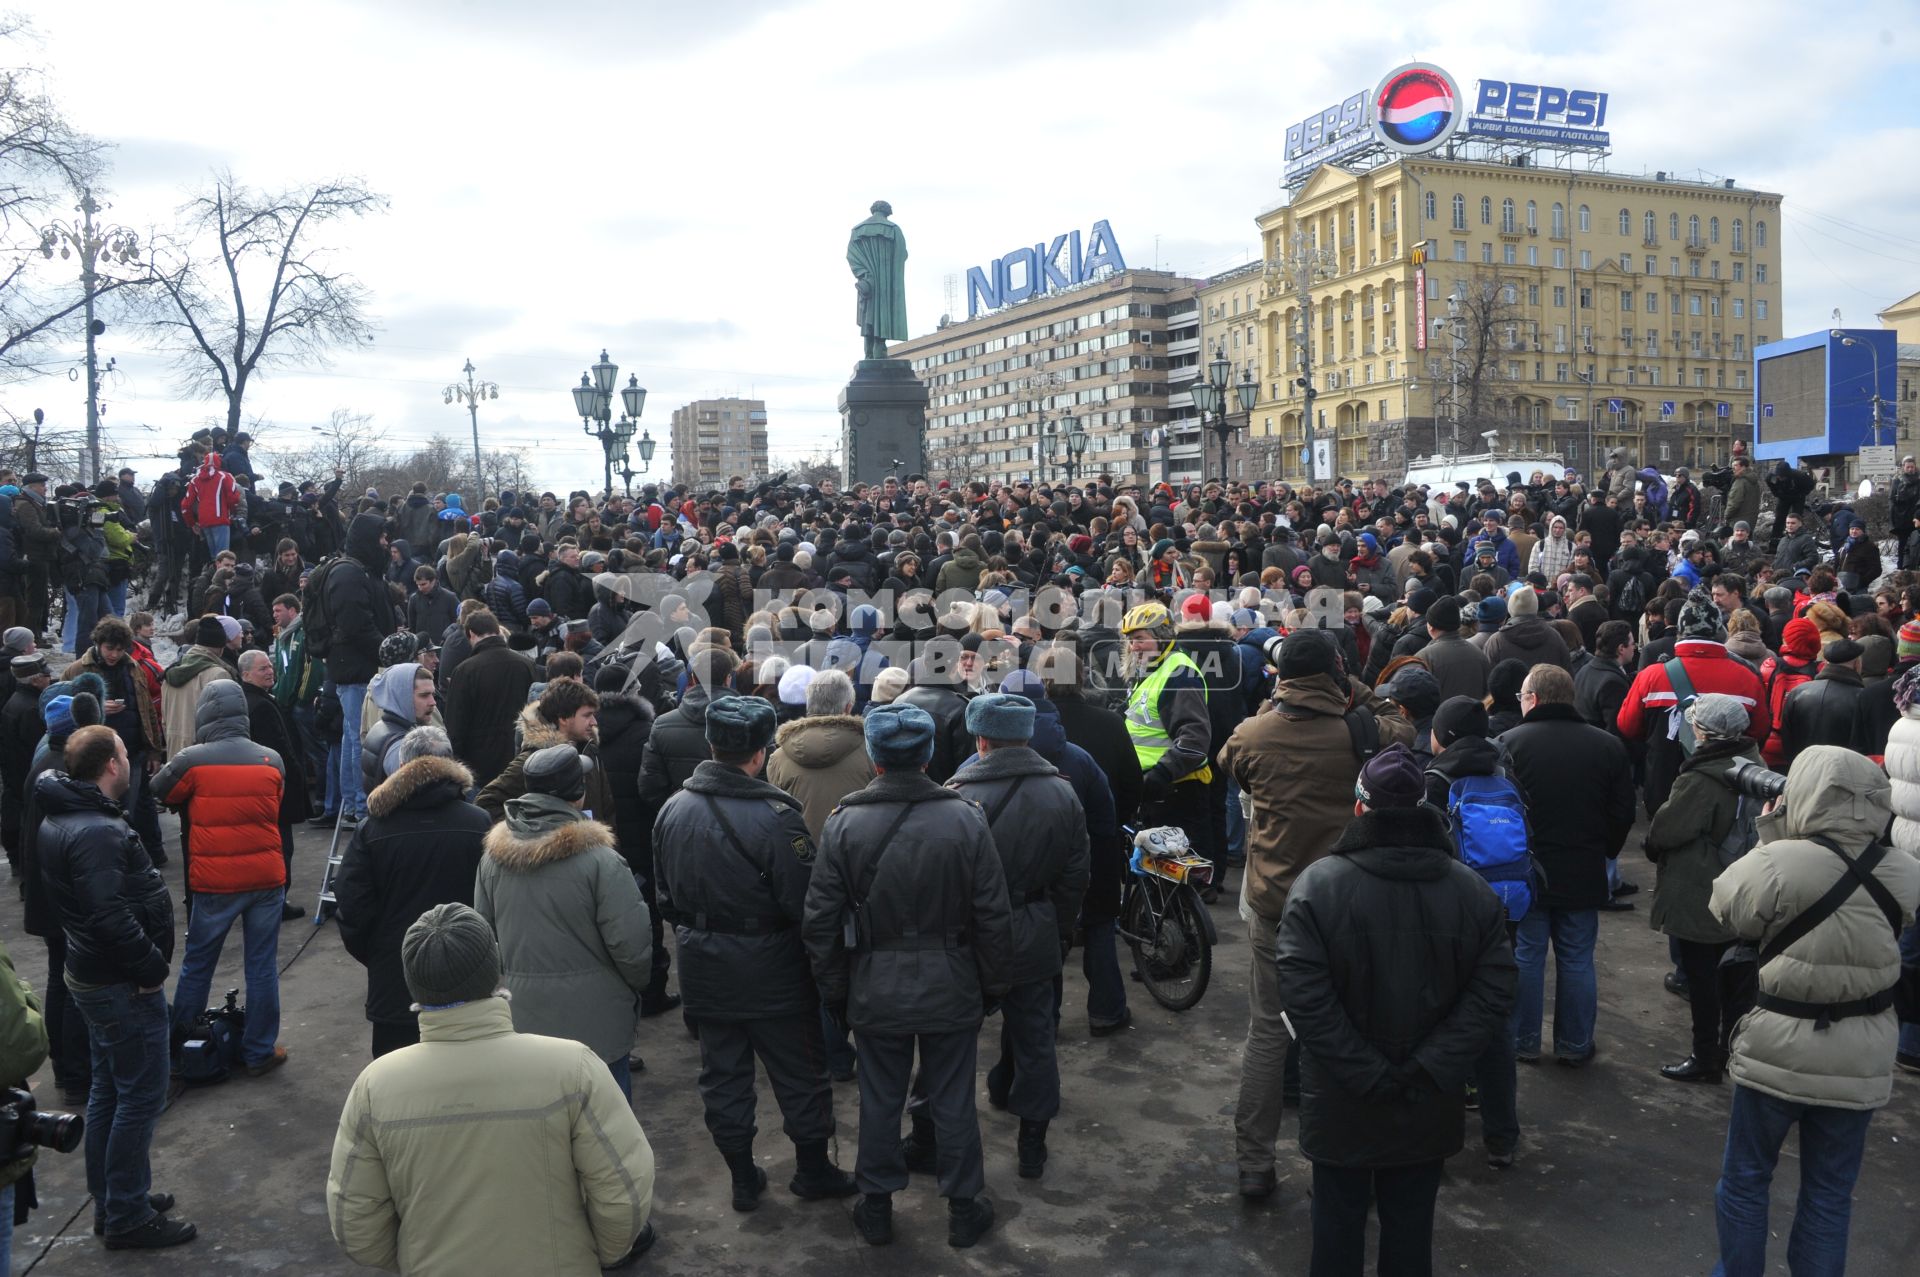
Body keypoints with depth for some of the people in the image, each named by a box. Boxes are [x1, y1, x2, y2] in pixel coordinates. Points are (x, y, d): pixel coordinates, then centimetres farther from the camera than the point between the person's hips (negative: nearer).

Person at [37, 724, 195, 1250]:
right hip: (123, 986, -11)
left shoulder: (62, 818, 7)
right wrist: (153, 966, -18)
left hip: (93, 976, 11)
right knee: (141, 1097, 1)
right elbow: (111, 916, -30)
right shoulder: (96, 832, -25)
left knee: (109, 1089, 20)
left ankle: (110, 1201, 33)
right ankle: (127, 1217, 12)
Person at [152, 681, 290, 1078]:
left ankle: (178, 1044, 30)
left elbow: (159, 794, 7)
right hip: (267, 878, 1)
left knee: (197, 964, 17)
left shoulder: (192, 760, -11)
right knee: (262, 966, 9)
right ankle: (260, 1052, 16)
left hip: (214, 882, -1)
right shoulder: (272, 761, -2)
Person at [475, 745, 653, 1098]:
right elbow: (631, 946, -18)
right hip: (594, 1024, -5)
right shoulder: (600, 861, -20)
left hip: (521, 1020, 5)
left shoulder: (492, 859, -2)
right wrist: (638, 984, 3)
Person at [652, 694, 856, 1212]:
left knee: (723, 1074, 17)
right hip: (771, 971, -5)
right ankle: (812, 1169, 28)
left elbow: (665, 894, 8)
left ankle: (743, 1178, 29)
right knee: (799, 1072, 14)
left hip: (703, 970, 5)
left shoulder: (673, 810, -4)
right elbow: (804, 905, -21)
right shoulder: (774, 816, -25)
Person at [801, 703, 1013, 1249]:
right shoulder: (966, 819, -12)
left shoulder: (843, 823, -11)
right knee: (953, 1101, 14)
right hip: (951, 990, 0)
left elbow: (821, 920, -5)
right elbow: (993, 916, -7)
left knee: (880, 1099, 16)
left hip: (877, 991, 1)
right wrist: (992, 987, 6)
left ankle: (876, 1208, 32)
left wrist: (834, 993, 7)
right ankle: (963, 1209, 28)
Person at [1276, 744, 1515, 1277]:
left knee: (1339, 1221, 15)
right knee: (1411, 1224, 18)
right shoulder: (1472, 889, -6)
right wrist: (1429, 1069, -12)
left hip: (1342, 1102, -2)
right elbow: (1493, 993, -10)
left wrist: (1365, 1075, -16)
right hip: (1430, 1104, 3)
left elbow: (1304, 995, -22)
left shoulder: (1317, 883, -16)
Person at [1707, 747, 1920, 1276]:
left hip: (1779, 1049, -3)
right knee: (1830, 1194, 17)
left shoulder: (1780, 863, -23)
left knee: (1745, 1178, 17)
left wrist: (1769, 838, -2)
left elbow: (1727, 909, -7)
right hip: (1860, 1058, 4)